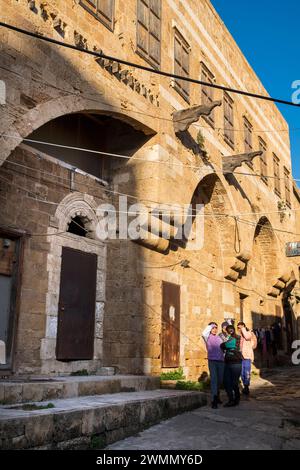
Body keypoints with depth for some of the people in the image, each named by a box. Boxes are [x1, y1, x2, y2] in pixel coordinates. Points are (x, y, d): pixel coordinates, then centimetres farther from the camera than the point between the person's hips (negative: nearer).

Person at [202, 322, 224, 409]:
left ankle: (217, 396, 35)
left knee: (220, 380, 15)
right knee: (214, 380, -10)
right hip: (212, 360, -5)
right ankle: (214, 401, -11)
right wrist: (211, 325, -13)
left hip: (221, 361, 5)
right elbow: (203, 333, -23)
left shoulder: (219, 337, 13)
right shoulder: (208, 337, 0)